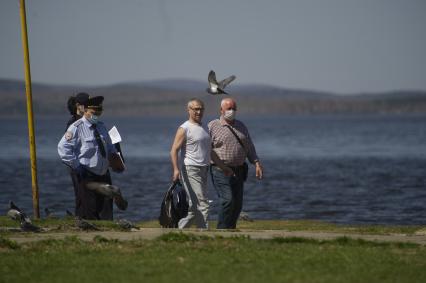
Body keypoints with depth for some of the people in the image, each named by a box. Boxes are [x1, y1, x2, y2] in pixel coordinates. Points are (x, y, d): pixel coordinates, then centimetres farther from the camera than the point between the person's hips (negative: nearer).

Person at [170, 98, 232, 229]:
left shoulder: (204, 128, 20)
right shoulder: (184, 129, -6)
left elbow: (210, 151, 28)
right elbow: (174, 151, -13)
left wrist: (223, 166, 25)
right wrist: (176, 169, -27)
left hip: (203, 171, 8)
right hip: (191, 170, -8)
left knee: (195, 207, 9)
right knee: (202, 205, -13)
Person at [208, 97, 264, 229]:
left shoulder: (241, 126, 17)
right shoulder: (213, 126, 0)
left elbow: (249, 147, 20)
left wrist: (257, 163, 7)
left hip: (238, 171, 6)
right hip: (221, 172, -6)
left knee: (237, 204, 4)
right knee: (227, 200, -18)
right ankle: (222, 230, -11)